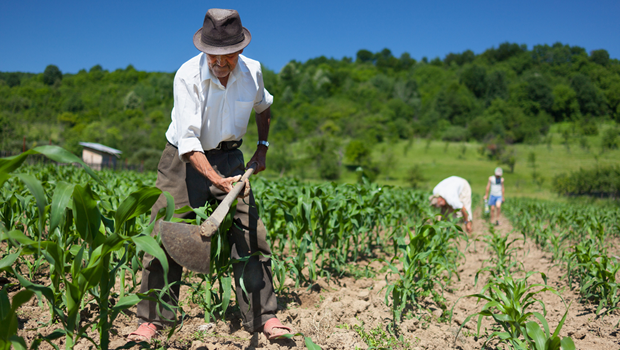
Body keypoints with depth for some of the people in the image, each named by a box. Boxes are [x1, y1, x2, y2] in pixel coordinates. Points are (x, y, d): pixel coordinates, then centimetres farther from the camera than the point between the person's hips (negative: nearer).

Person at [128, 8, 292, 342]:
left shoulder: (251, 71, -8)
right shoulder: (188, 76, -22)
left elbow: (263, 106, 17)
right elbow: (188, 140, -29)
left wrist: (262, 147, 9)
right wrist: (216, 179, -41)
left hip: (227, 157, 3)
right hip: (185, 159, -3)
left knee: (249, 233, -6)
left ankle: (263, 315, 4)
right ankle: (152, 318, 6)